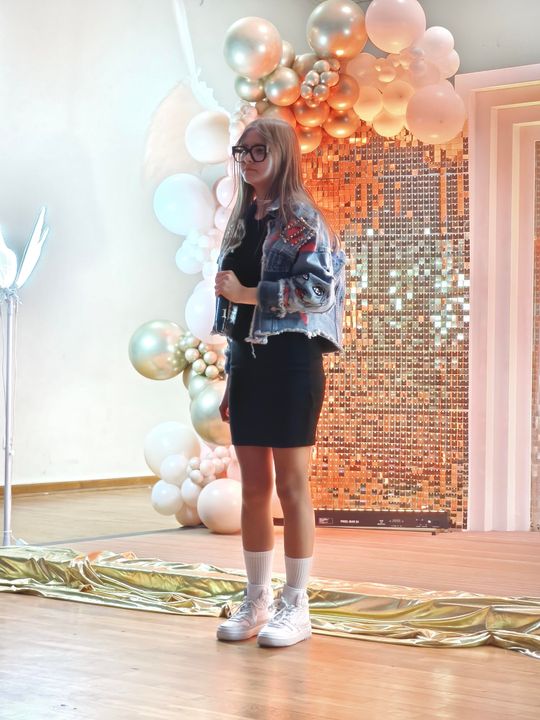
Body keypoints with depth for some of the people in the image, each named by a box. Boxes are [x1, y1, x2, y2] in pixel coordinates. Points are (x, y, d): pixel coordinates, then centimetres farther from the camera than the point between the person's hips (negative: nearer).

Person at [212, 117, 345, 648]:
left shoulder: (301, 219, -5)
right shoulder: (242, 223, 16)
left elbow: (320, 287, -17)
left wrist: (247, 293, -15)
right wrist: (230, 375, 13)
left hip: (290, 359, -7)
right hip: (246, 359, 7)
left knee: (291, 485, -2)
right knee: (253, 488, 8)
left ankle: (296, 607, 7)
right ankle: (256, 602, 17)